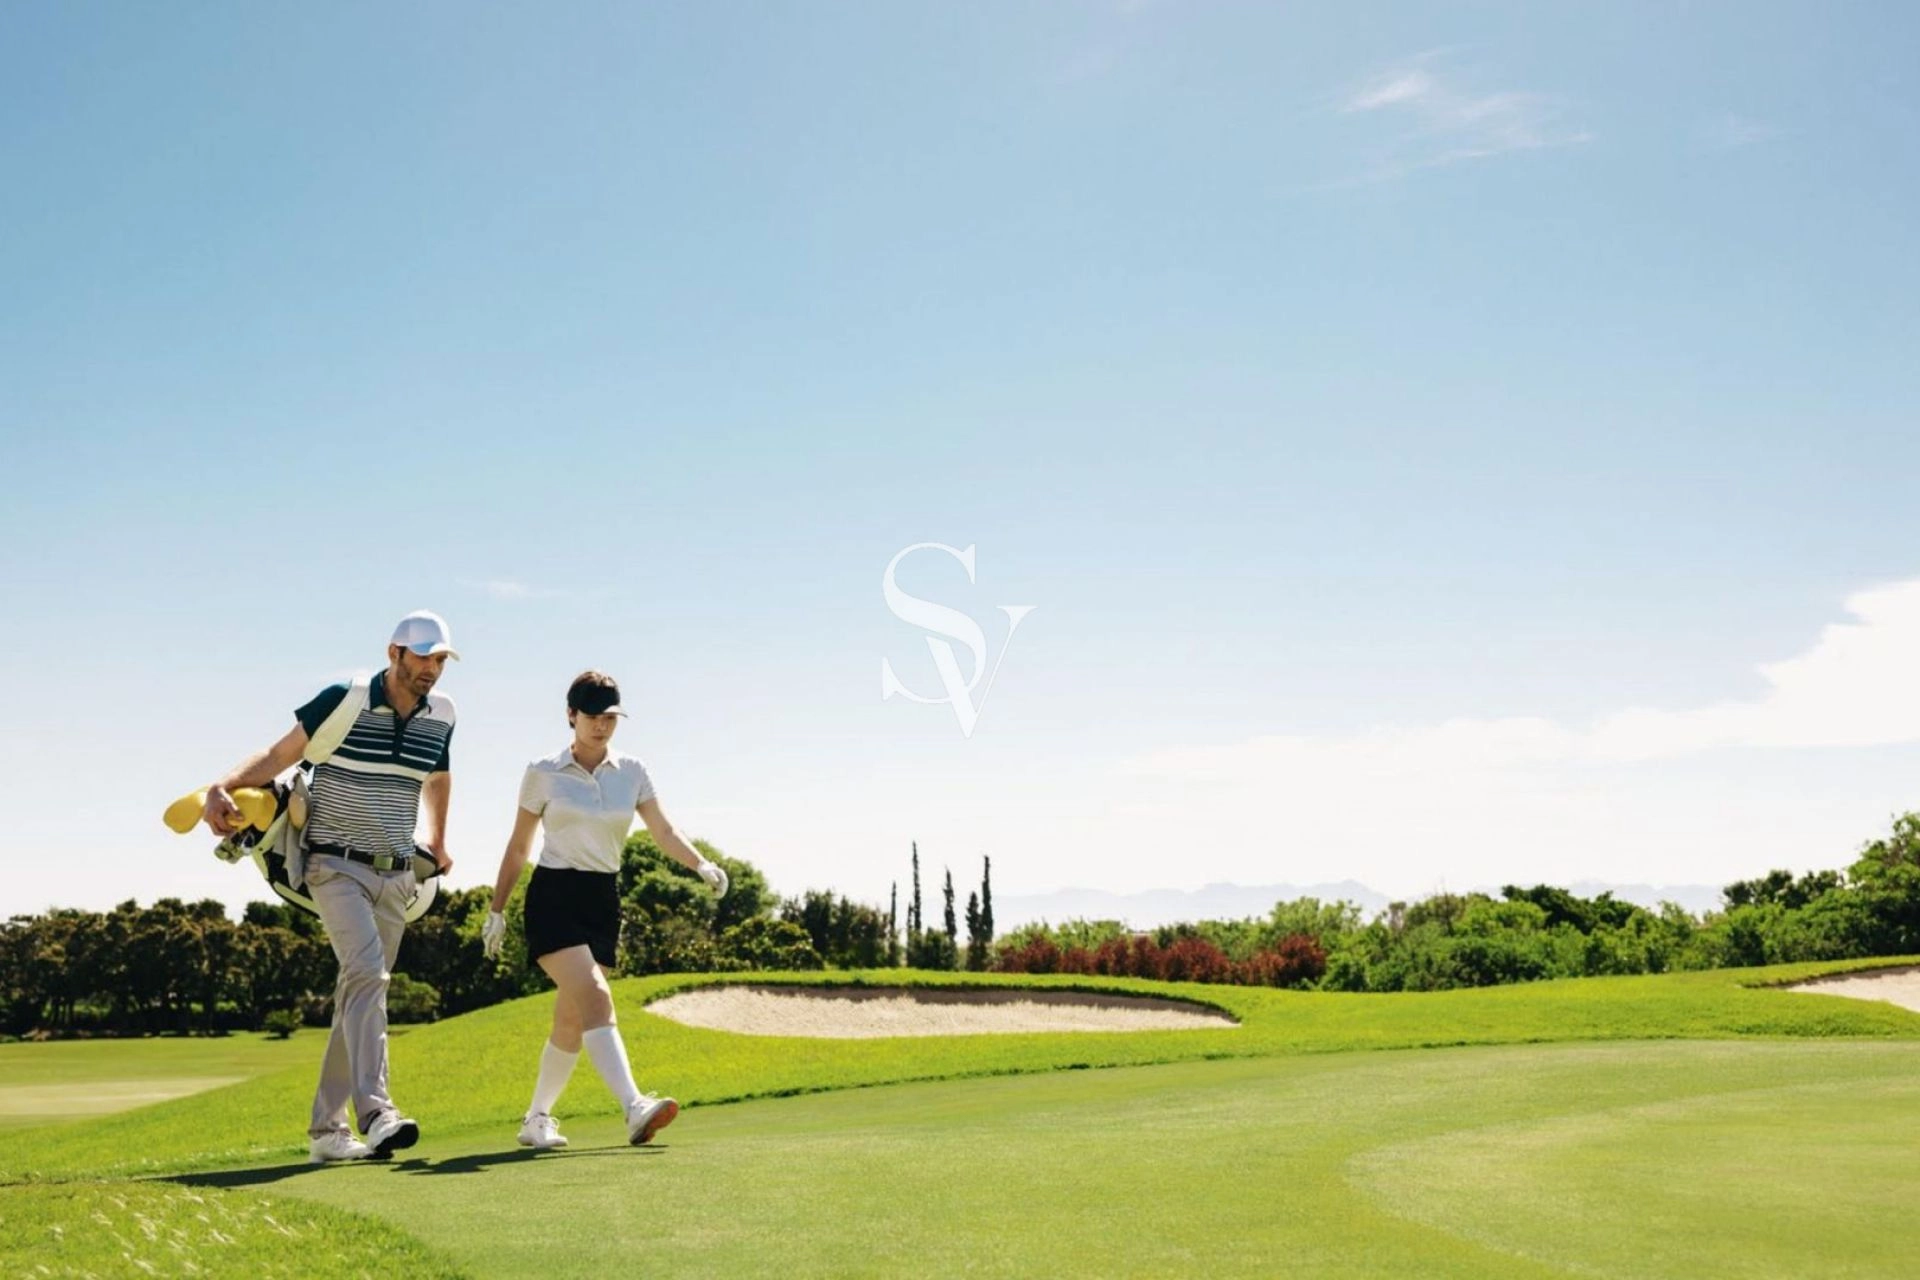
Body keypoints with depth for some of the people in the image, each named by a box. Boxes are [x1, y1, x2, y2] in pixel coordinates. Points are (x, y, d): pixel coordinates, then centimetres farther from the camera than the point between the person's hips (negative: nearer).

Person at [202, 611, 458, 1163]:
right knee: (366, 973, -24)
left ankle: (326, 1129, 13)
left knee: (361, 991, 6)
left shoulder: (441, 714, 5)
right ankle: (374, 1110, -32)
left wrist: (436, 843, 29)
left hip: (396, 876, 5)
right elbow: (282, 753, -5)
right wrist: (224, 788, -19)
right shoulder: (343, 700, -10)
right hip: (337, 867, -5)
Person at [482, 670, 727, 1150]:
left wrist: (703, 865, -12)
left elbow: (664, 831, 6)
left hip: (604, 899, 4)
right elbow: (518, 847, 7)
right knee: (594, 997, -22)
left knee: (572, 1020, 7)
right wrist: (496, 911, 8)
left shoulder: (631, 773, 8)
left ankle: (537, 1118, 23)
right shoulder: (543, 774, 1)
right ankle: (634, 1109, -33)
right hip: (554, 896, -4)